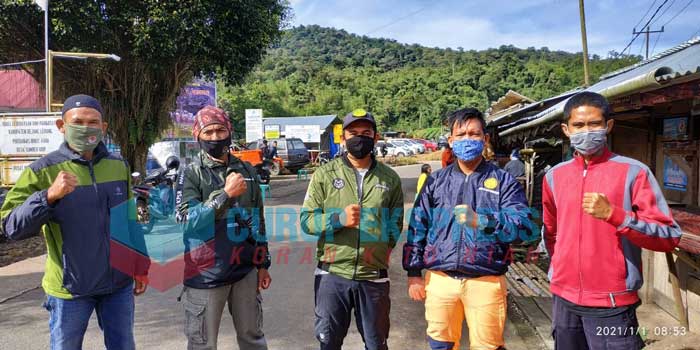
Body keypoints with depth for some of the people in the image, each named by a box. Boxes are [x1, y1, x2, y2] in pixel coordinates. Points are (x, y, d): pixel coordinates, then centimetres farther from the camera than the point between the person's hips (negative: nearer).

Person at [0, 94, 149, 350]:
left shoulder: (119, 166, 2)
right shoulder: (43, 171, -9)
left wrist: (140, 267, 10)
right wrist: (49, 196, -29)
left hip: (119, 283, 3)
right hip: (69, 289, -3)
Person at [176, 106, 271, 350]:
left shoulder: (247, 171, 8)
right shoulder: (191, 174, -4)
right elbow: (187, 220, -16)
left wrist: (263, 264, 12)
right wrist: (226, 193, -19)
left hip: (245, 271, 4)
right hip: (206, 273, -3)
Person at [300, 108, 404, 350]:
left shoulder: (389, 178, 4)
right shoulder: (325, 174, 0)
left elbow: (396, 223, 10)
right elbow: (307, 220, -5)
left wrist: (379, 249, -3)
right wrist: (339, 219, -21)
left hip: (374, 276, 1)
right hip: (332, 274, -1)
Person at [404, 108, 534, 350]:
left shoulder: (504, 181, 2)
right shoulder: (436, 181, 9)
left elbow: (525, 227, -11)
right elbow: (417, 228, 11)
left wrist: (482, 221, -27)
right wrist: (413, 273, 7)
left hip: (486, 282, -2)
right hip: (439, 279, 2)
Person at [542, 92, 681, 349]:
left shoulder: (633, 172, -8)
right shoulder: (554, 176, 6)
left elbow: (669, 237, -13)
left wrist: (612, 214, -23)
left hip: (612, 304, -4)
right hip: (563, 299, 4)